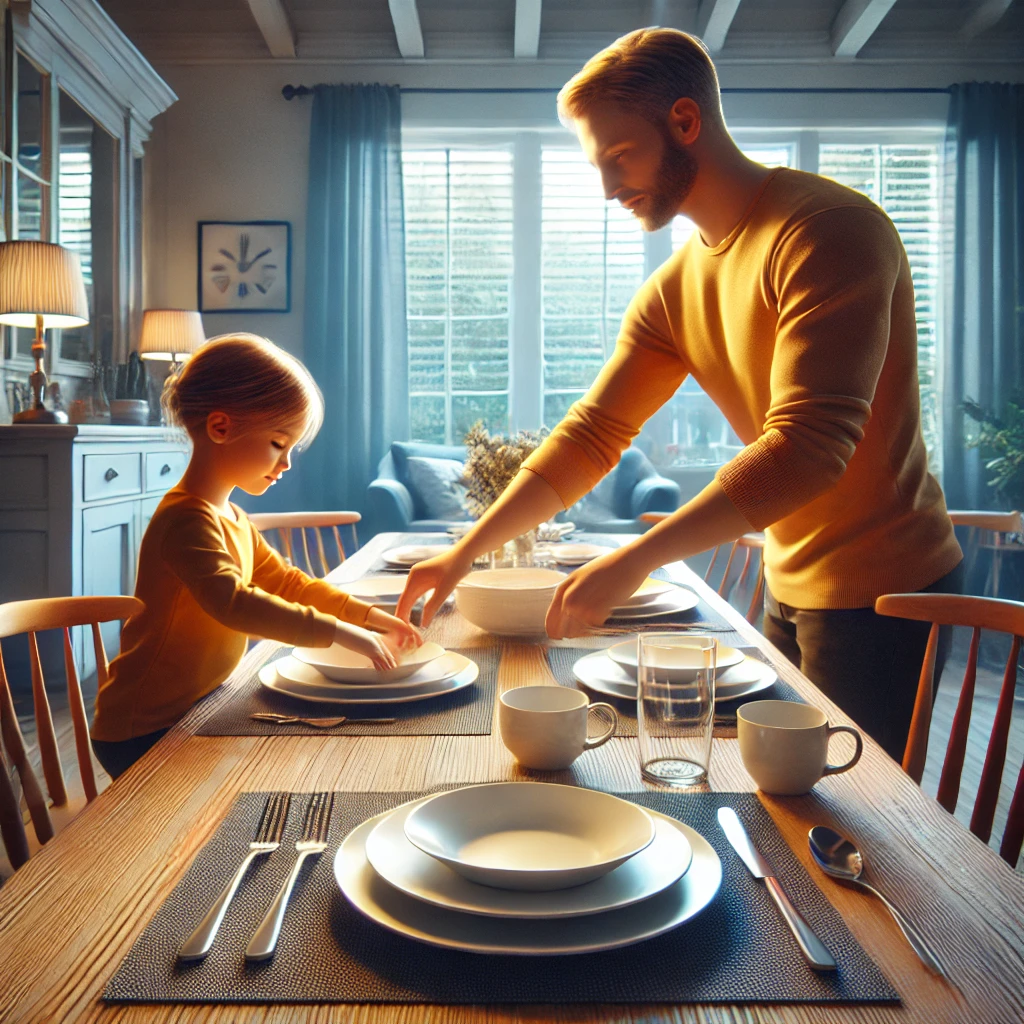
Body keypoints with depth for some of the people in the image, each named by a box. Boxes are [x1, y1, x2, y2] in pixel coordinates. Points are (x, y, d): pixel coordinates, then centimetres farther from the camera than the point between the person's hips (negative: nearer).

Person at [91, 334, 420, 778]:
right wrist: (340, 632, -36)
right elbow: (233, 603, -39)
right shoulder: (187, 520, -23)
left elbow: (285, 582, 16)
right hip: (143, 735, -9)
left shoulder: (232, 519, 11)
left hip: (190, 715, 9)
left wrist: (369, 616, 5)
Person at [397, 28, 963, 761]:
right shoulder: (673, 291, 6)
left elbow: (809, 445, -28)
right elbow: (590, 435, 4)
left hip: (879, 590, -7)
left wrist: (635, 560, -32)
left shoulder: (827, 230, -18)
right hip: (792, 586, 7)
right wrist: (466, 553, -2)